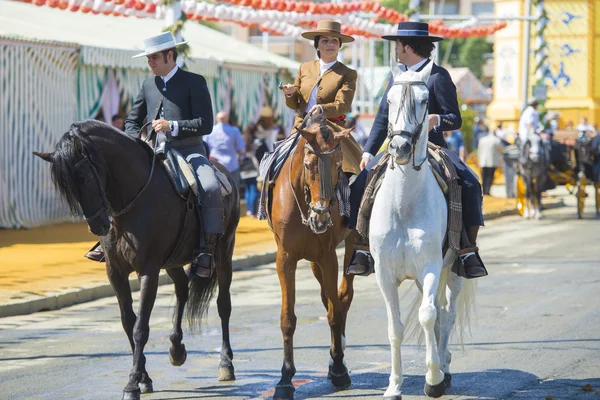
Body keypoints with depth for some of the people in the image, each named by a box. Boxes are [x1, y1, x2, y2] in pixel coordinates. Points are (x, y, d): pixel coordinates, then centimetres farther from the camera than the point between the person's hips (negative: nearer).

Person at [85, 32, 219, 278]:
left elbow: (205, 124, -9)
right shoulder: (148, 85, 14)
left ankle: (206, 250, -29)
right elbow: (132, 121, 22)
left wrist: (172, 126, -21)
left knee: (210, 188, -33)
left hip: (188, 152, -6)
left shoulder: (194, 82, -2)